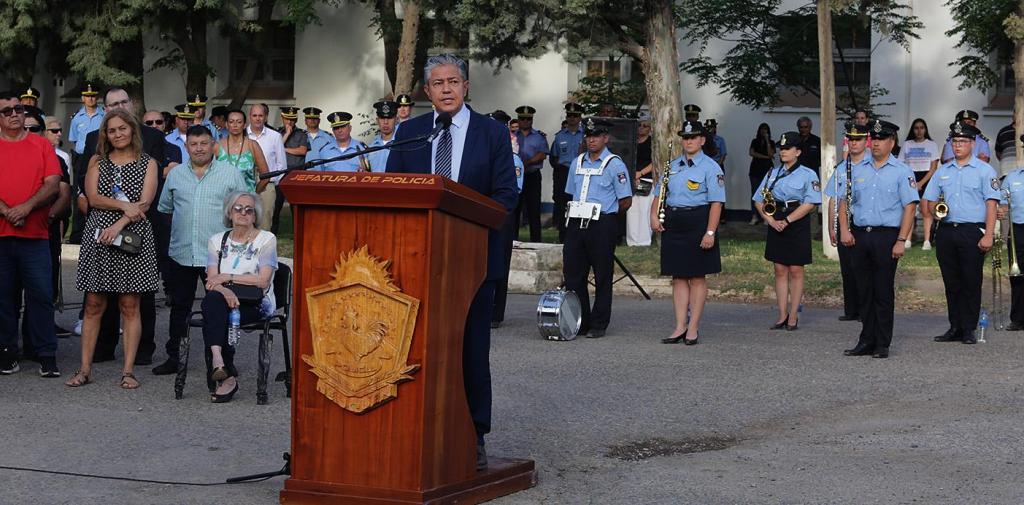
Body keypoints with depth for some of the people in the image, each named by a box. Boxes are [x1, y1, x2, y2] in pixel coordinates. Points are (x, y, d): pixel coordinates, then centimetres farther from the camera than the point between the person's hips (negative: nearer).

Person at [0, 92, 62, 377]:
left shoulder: (42, 145, 9)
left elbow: (53, 184, 0)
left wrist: (26, 207, -13)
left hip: (35, 235, 0)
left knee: (41, 294, -3)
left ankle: (47, 356, 2)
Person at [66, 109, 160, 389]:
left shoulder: (147, 163, 8)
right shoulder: (97, 161, 12)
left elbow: (144, 203, -4)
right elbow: (93, 198, -1)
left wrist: (118, 225, -15)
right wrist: (125, 206, -14)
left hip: (133, 237, -1)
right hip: (98, 236, 1)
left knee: (130, 305, -1)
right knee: (93, 305, 1)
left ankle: (128, 371, 2)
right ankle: (85, 369, 5)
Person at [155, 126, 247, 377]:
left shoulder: (230, 173, 2)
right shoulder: (175, 175, 11)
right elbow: (164, 209, 21)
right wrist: (179, 230, 16)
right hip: (181, 253, 3)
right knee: (179, 307, 11)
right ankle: (173, 357, 20)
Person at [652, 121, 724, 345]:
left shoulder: (710, 167, -5)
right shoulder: (673, 166, 14)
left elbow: (716, 203, -10)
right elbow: (660, 194, 20)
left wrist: (710, 232, -18)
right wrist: (654, 215, 2)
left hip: (698, 223, -5)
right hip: (673, 223, 6)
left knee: (697, 277, 2)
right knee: (678, 277, 6)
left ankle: (693, 327, 8)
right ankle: (680, 327, 10)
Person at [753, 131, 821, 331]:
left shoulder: (808, 174, -3)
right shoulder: (772, 173, 12)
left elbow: (809, 203, -13)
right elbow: (759, 200, 10)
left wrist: (787, 221, -17)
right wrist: (769, 219, -8)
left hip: (798, 224, -4)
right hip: (775, 223, 4)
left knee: (796, 270, 1)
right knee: (780, 270, 5)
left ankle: (793, 316, 7)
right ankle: (782, 315, 9)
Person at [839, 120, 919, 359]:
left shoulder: (902, 172, -1)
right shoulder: (858, 170, 13)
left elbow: (909, 207, -7)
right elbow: (844, 201, 15)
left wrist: (901, 240, -15)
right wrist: (844, 230, 0)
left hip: (886, 235, -4)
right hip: (859, 235, 5)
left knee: (884, 292, -1)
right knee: (864, 291, 8)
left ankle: (882, 344, 5)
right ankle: (866, 341, 15)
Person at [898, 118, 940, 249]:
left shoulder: (932, 145, 5)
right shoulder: (907, 145, 12)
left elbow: (933, 168, -1)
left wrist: (921, 183, -11)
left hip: (926, 179, -2)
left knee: (926, 211, -7)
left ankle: (927, 241, -6)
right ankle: (907, 240, -8)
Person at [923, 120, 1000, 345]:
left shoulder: (984, 170, 1)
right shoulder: (943, 171, 15)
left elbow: (991, 204, -5)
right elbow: (928, 199, 19)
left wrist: (988, 235, -14)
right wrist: (933, 209, -5)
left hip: (972, 232, -4)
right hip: (946, 231, 4)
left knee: (971, 282, -1)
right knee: (951, 282, 8)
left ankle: (969, 329, 5)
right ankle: (955, 327, 16)